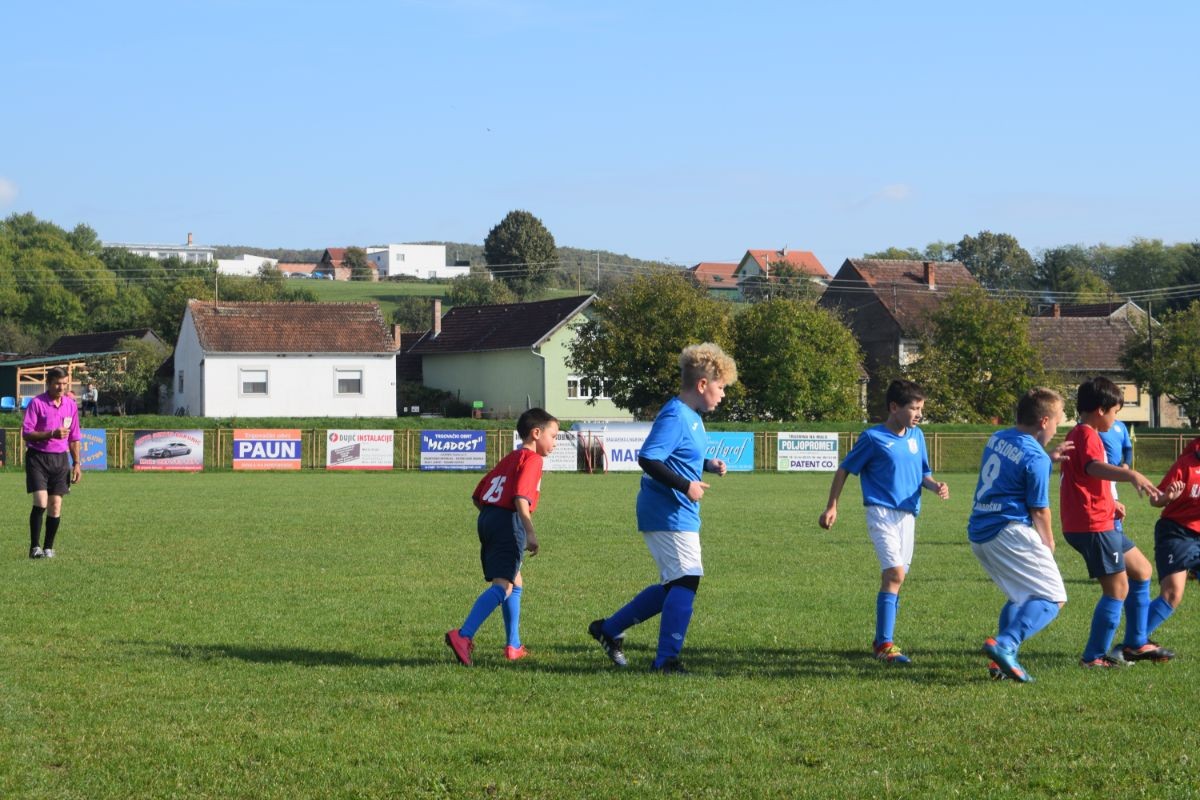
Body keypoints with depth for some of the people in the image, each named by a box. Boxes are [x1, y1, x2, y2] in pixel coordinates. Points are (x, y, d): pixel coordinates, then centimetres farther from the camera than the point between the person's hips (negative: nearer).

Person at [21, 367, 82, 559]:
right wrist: (51, 434, -22)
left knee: (56, 506, 0)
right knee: (41, 502, -14)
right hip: (38, 457, -4)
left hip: (60, 459, 4)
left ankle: (48, 548, 10)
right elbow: (26, 433, -11)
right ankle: (35, 547, -5)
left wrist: (76, 464, 11)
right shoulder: (36, 403, -7)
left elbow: (74, 437, 16)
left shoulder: (71, 405, 9)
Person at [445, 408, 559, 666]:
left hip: (487, 518, 10)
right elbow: (520, 498, -18)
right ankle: (463, 636, -33)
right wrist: (530, 532, -23)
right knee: (502, 585, -17)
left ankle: (513, 646, 24)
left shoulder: (509, 459, 25)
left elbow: (477, 497, 23)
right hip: (509, 521, -10)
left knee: (515, 583, 21)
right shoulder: (531, 459, -2)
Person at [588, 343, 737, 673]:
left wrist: (709, 465, 8)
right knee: (686, 581, -9)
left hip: (680, 514, 11)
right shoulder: (674, 417, -19)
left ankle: (610, 629, 26)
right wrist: (685, 485, -26)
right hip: (669, 516, -11)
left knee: (673, 586, 15)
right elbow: (648, 460, -27)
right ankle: (666, 659, -3)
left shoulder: (692, 416, 13)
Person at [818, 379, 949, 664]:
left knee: (895, 578, 10)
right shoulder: (873, 437, -7)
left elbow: (923, 474, 18)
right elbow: (844, 470, 0)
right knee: (895, 574, -19)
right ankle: (885, 645, -18)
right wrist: (831, 507, -1)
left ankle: (881, 641, 22)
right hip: (882, 512, -7)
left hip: (907, 514, 7)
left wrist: (936, 486, -4)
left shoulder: (917, 436, 10)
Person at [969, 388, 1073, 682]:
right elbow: (1039, 510, -8)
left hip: (978, 533, 9)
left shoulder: (997, 438, 12)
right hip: (1009, 532, -9)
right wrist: (1048, 543, 9)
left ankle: (1001, 661, 9)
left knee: (1020, 596, 23)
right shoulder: (1035, 458, -13)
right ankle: (1004, 644, -27)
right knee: (1052, 599, -8)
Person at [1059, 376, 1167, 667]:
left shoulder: (1077, 434, 19)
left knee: (1141, 570, 18)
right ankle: (1094, 656, -4)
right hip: (1092, 525, -11)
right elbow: (1094, 466, -37)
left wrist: (1109, 503, 28)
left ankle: (1136, 643, 25)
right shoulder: (1087, 435, -14)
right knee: (1118, 588, -9)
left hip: (1100, 522, 11)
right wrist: (1131, 475, -52)